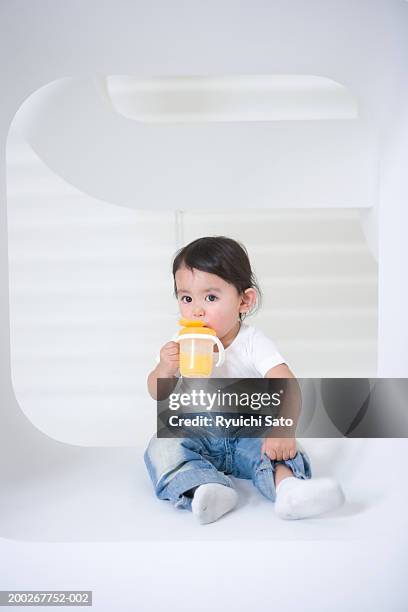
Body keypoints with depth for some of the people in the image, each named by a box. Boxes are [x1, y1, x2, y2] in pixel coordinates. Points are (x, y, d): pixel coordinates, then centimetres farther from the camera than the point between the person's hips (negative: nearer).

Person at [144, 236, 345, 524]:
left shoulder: (253, 342, -14)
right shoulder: (180, 345, -5)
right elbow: (158, 394, 1)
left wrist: (283, 429, -43)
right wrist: (165, 370, -23)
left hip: (248, 434, -1)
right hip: (195, 436, 2)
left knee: (277, 444, -27)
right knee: (162, 446, -24)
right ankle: (206, 490, -43)